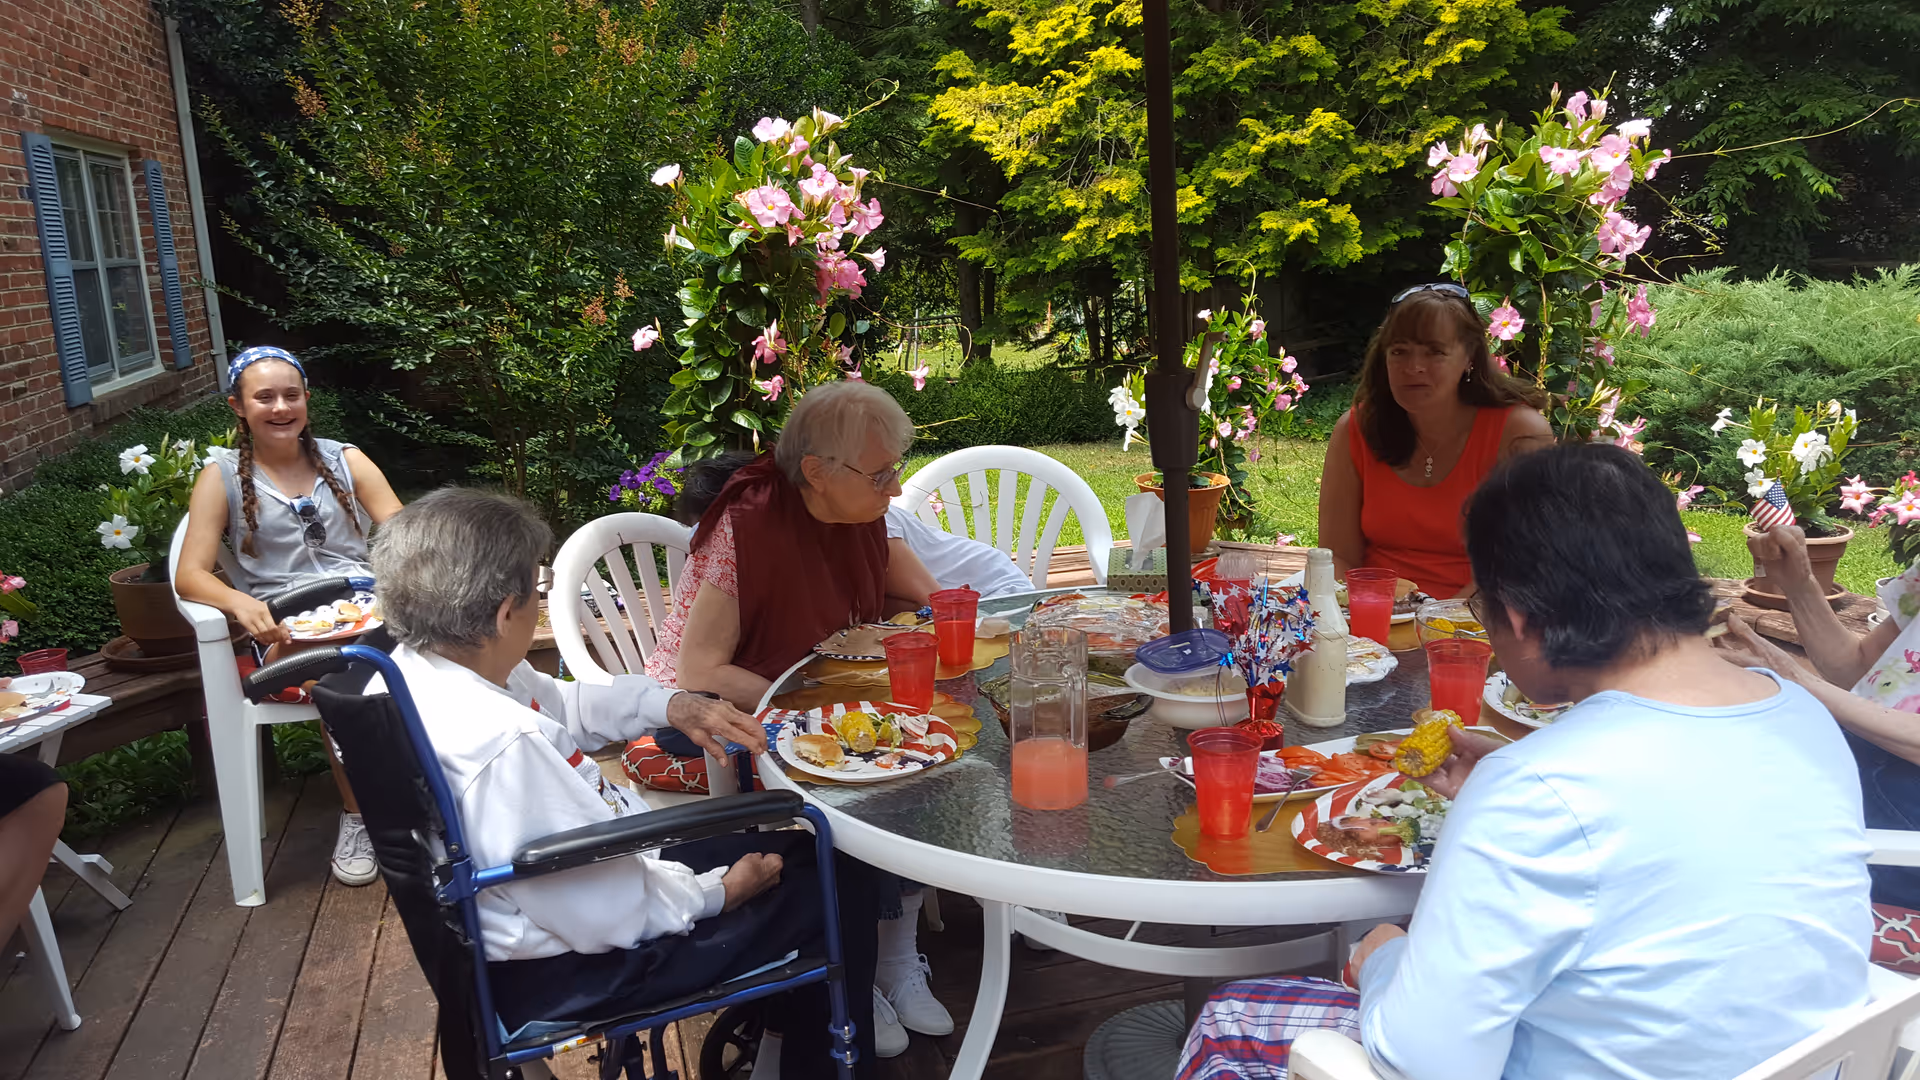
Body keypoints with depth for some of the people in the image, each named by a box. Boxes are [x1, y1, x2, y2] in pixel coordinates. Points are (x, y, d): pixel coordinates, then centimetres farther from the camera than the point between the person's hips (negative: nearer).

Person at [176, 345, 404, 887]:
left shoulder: (345, 460, 16)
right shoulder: (223, 476, 10)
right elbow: (190, 574, 1)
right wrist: (242, 604, -21)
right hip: (285, 627, -2)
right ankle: (356, 814, -15)